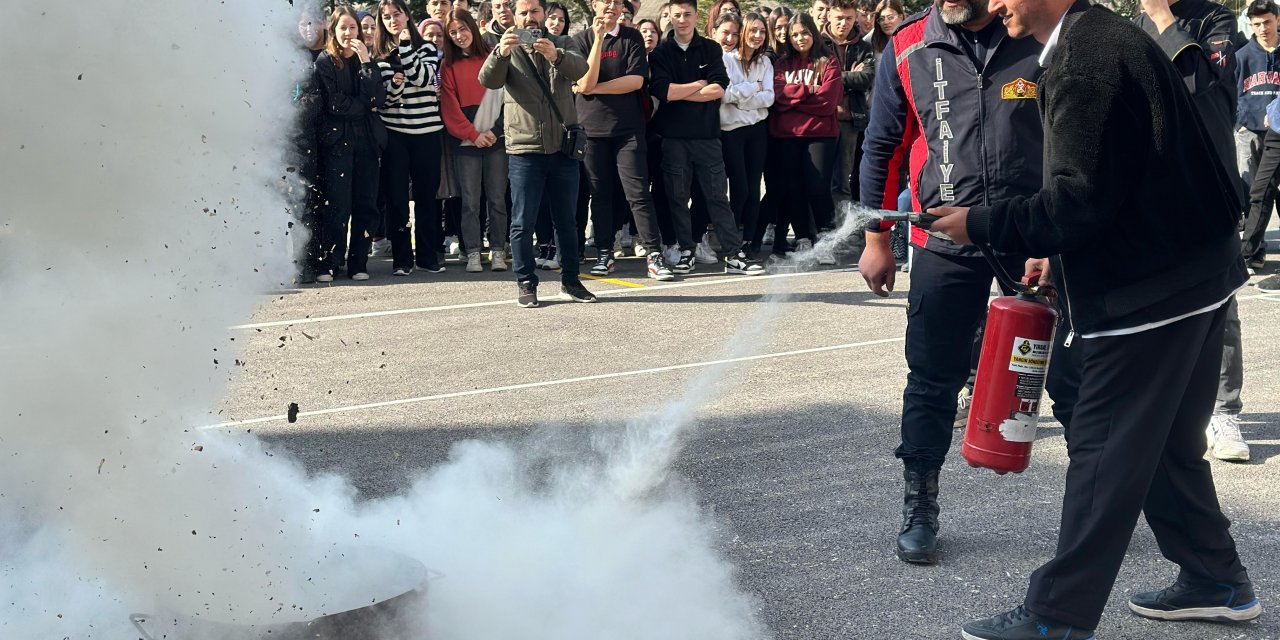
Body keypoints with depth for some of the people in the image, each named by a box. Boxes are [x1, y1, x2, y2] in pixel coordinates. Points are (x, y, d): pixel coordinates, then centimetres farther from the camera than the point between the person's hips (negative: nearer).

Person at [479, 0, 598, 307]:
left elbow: (580, 69, -13)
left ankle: (571, 280, 20)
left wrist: (555, 56, -34)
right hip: (524, 151, -1)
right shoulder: (508, 51, 7)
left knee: (566, 220, 10)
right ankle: (525, 283, 9)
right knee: (523, 223, 0)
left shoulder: (563, 45, 9)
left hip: (563, 149, 2)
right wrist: (500, 54, -34)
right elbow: (488, 80, -13)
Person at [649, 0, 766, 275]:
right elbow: (662, 90, -11)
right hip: (673, 136, 0)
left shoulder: (711, 50, 8)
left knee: (717, 195, 1)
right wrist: (699, 84, -5)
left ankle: (734, 255, 0)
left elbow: (719, 89, -6)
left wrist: (679, 93, -8)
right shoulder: (661, 54, 5)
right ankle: (686, 253, 13)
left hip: (707, 134, 0)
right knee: (677, 196, 4)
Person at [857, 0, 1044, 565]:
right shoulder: (906, 50, 1)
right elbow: (883, 148, 9)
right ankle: (919, 509, 19)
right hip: (944, 241, 1)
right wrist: (877, 237, 8)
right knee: (932, 378, 5)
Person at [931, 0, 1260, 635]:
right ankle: (1215, 582, 32)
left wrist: (982, 223, -11)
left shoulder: (1083, 58, -18)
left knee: (1102, 450, -4)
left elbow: (1078, 199, -21)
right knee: (1167, 443, 20)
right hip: (1195, 279, 10)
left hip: (1149, 291, -10)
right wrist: (1060, 251, 18)